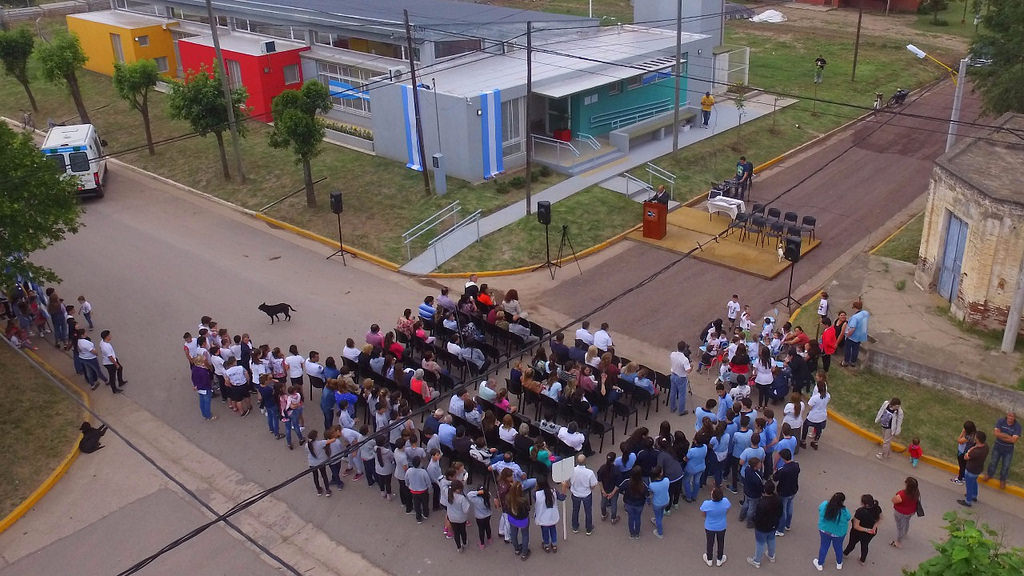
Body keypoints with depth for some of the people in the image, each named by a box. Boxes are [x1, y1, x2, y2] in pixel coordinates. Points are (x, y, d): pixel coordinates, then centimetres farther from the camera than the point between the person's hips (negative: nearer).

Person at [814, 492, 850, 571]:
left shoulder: (824, 505, -23)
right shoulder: (844, 511, -31)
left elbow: (819, 509, -1)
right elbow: (848, 519, -10)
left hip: (824, 530, 2)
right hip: (838, 533, -2)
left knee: (824, 546, 23)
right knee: (838, 547, 25)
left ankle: (820, 564, 42)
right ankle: (839, 564, 50)